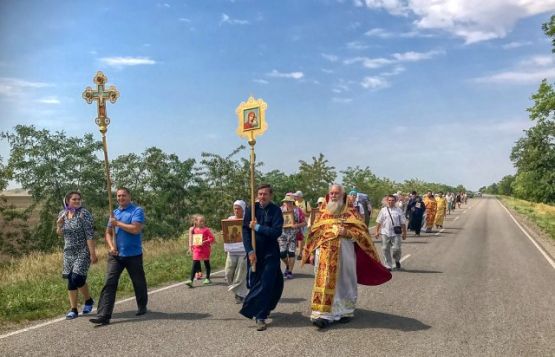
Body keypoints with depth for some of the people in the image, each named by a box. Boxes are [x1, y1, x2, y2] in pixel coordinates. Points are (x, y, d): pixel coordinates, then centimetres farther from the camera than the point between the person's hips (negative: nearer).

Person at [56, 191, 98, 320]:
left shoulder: (84, 213, -13)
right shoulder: (62, 214, 5)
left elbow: (90, 235, -16)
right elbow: (60, 234, 15)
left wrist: (93, 253, -20)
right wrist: (59, 225, -8)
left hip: (83, 252, -5)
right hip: (69, 252, 6)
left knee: (77, 278, -13)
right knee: (71, 280, 9)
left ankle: (89, 300, 10)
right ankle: (73, 309, 22)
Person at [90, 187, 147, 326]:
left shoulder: (137, 211, -7)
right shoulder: (114, 213, 12)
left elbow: (136, 229, -21)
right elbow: (108, 233, 13)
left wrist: (118, 223, -13)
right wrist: (111, 246, -5)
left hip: (133, 255, -4)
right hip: (116, 255, 4)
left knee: (139, 283, 11)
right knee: (109, 284, -7)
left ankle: (142, 307, 34)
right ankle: (103, 316, -9)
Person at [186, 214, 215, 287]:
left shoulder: (206, 230, -6)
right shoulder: (194, 230, 5)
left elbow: (212, 238, -8)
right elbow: (191, 239, 16)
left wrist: (205, 242, -20)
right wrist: (191, 247, 11)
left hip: (205, 249, -2)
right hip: (197, 249, 2)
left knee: (207, 263, 12)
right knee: (195, 264, -5)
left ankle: (207, 278, 26)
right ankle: (191, 280, -10)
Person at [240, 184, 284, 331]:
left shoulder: (276, 210, -6)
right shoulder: (251, 209, 0)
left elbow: (277, 232, -16)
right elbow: (245, 231, -3)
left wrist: (258, 227, -15)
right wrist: (250, 251, -12)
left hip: (271, 253, -2)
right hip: (254, 252, 2)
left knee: (267, 284, -6)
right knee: (255, 283, 8)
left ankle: (260, 316, 1)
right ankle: (262, 310, 30)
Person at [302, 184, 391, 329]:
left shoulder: (350, 212, 3)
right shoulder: (323, 213, 12)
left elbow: (361, 231, -3)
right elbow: (314, 234, 12)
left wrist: (347, 233, -20)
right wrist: (312, 253, 6)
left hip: (344, 254, -2)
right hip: (324, 255, 2)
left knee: (343, 282, 8)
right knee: (325, 283, -3)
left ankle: (345, 311, 23)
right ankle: (324, 314, -4)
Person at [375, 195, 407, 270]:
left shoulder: (398, 210, 3)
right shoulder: (383, 210, 6)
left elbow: (403, 223, 6)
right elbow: (379, 222, 10)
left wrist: (404, 233, 5)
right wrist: (377, 231, 8)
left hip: (396, 233, -1)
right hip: (385, 233, 2)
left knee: (396, 248, -6)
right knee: (385, 249, 4)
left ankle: (397, 261, 25)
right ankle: (388, 265, 17)